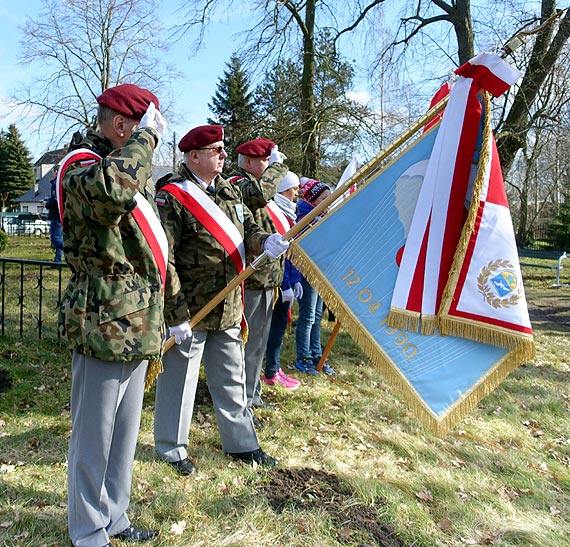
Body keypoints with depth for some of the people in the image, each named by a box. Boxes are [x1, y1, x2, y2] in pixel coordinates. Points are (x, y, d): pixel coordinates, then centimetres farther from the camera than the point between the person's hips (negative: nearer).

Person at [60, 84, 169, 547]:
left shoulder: (137, 172, 18)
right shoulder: (82, 167, -11)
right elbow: (112, 188, -40)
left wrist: (158, 323, 25)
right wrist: (147, 135, -23)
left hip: (136, 329, 9)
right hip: (103, 329, -9)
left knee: (125, 432, 19)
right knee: (94, 436, 5)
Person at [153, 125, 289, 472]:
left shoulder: (230, 192, 12)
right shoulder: (172, 195, -13)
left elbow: (248, 229, 10)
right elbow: (162, 258, -17)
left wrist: (265, 241, -15)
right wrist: (176, 312, -20)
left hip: (229, 308, 8)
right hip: (190, 309, -7)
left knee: (232, 379, 18)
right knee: (179, 378, 9)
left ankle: (241, 442, 35)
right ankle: (172, 448, 28)